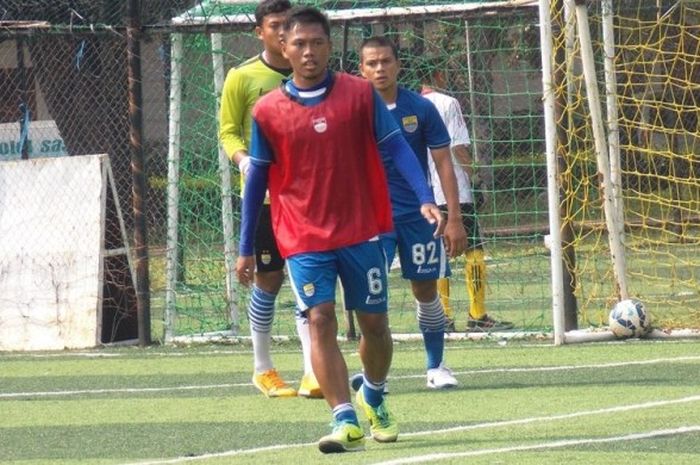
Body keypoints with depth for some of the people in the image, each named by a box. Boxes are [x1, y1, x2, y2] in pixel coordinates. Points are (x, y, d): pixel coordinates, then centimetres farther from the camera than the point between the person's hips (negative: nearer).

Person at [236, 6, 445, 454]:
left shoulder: (360, 94, -2)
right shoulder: (268, 111, 0)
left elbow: (397, 146, -2)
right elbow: (257, 179, 7)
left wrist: (426, 198, -17)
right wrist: (246, 248, 9)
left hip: (361, 232, 1)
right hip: (304, 240, -1)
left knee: (374, 323, 9)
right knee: (321, 321, -14)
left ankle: (374, 400, 36)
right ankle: (346, 421, -17)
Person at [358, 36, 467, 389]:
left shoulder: (421, 109, -1)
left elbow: (444, 163, 2)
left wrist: (454, 219, -3)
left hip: (417, 214, 1)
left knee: (426, 291, 7)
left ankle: (436, 367, 21)